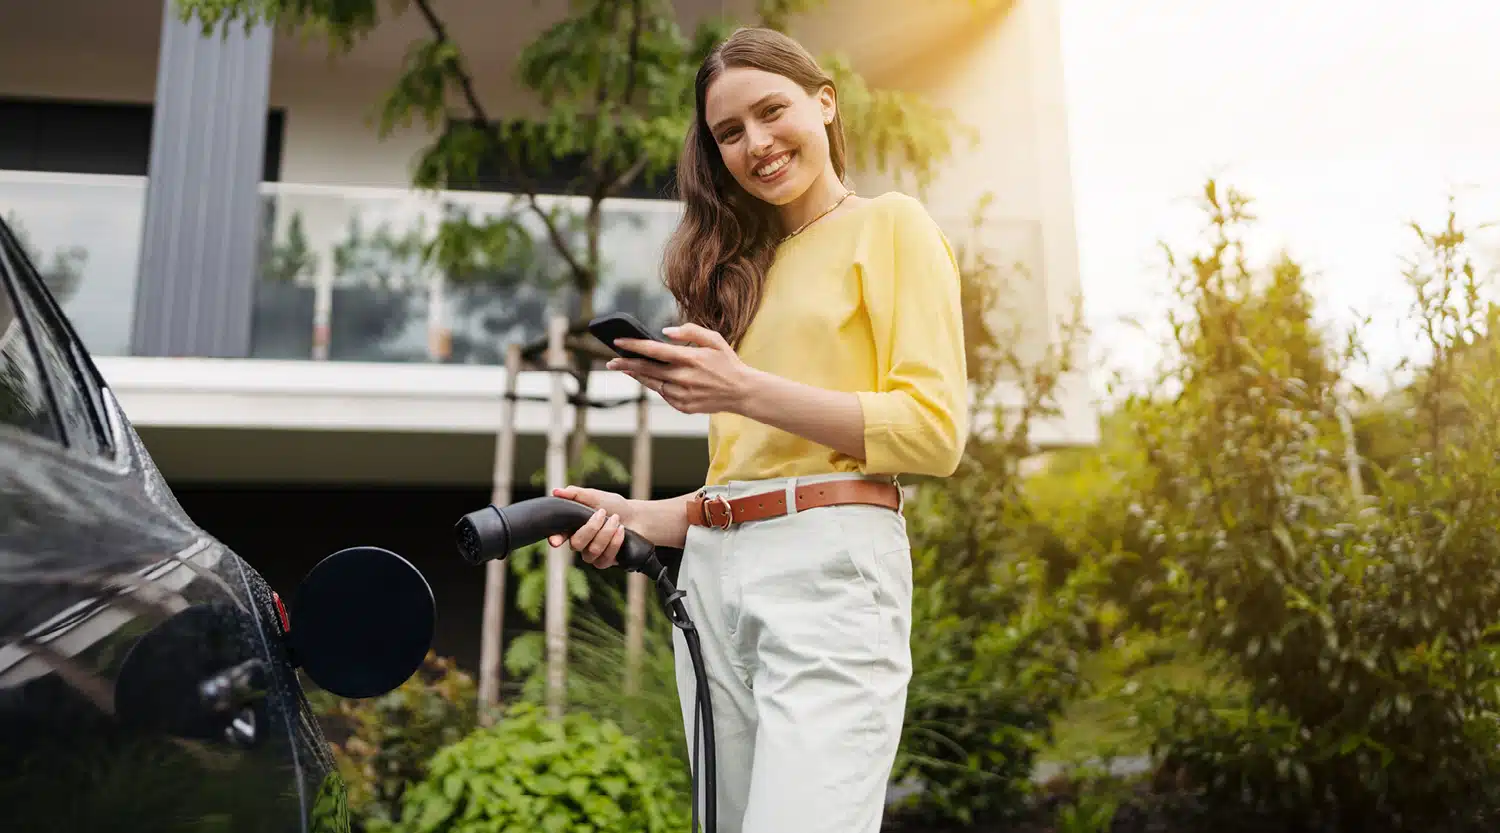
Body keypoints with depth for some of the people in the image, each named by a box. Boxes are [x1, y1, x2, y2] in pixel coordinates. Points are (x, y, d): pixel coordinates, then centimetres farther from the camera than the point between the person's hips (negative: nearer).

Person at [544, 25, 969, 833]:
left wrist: (746, 391, -14)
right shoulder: (746, 265, 22)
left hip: (830, 565, -6)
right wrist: (640, 519, 1)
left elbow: (936, 431, -7)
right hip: (712, 577, 6)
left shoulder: (888, 223, 5)